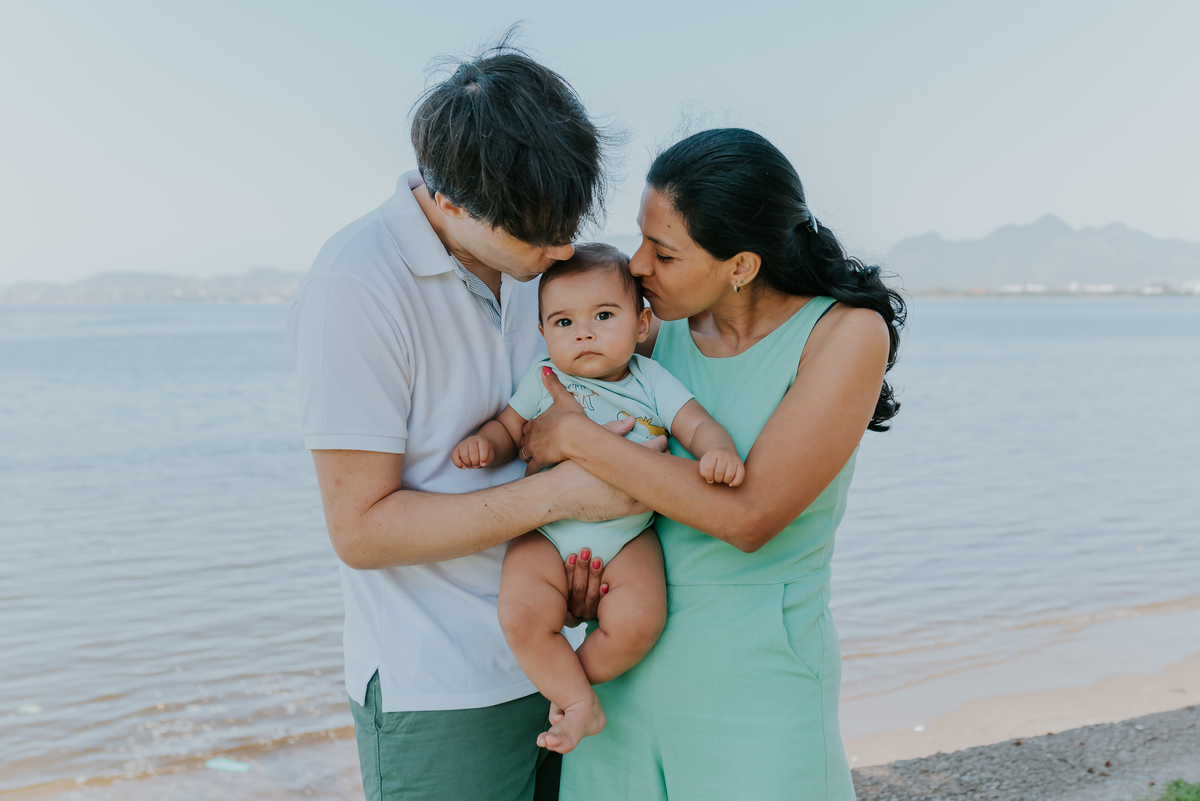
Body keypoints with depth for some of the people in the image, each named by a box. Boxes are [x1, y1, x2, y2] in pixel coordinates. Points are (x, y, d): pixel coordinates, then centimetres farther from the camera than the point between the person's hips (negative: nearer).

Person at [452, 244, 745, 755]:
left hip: (628, 535, 0)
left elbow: (697, 425, -3)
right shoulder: (543, 380, 2)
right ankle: (581, 703, -1)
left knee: (638, 619, -22)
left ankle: (568, 682, 7)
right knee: (522, 616, -24)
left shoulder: (652, 381, 2)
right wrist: (484, 443, -15)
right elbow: (509, 428, 8)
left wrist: (718, 450, -26)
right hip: (547, 531, 0)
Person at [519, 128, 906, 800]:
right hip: (630, 664, 4)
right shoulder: (660, 330, -1)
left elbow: (748, 517, -22)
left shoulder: (849, 332, -14)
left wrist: (577, 436, -17)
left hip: (756, 675, -4)